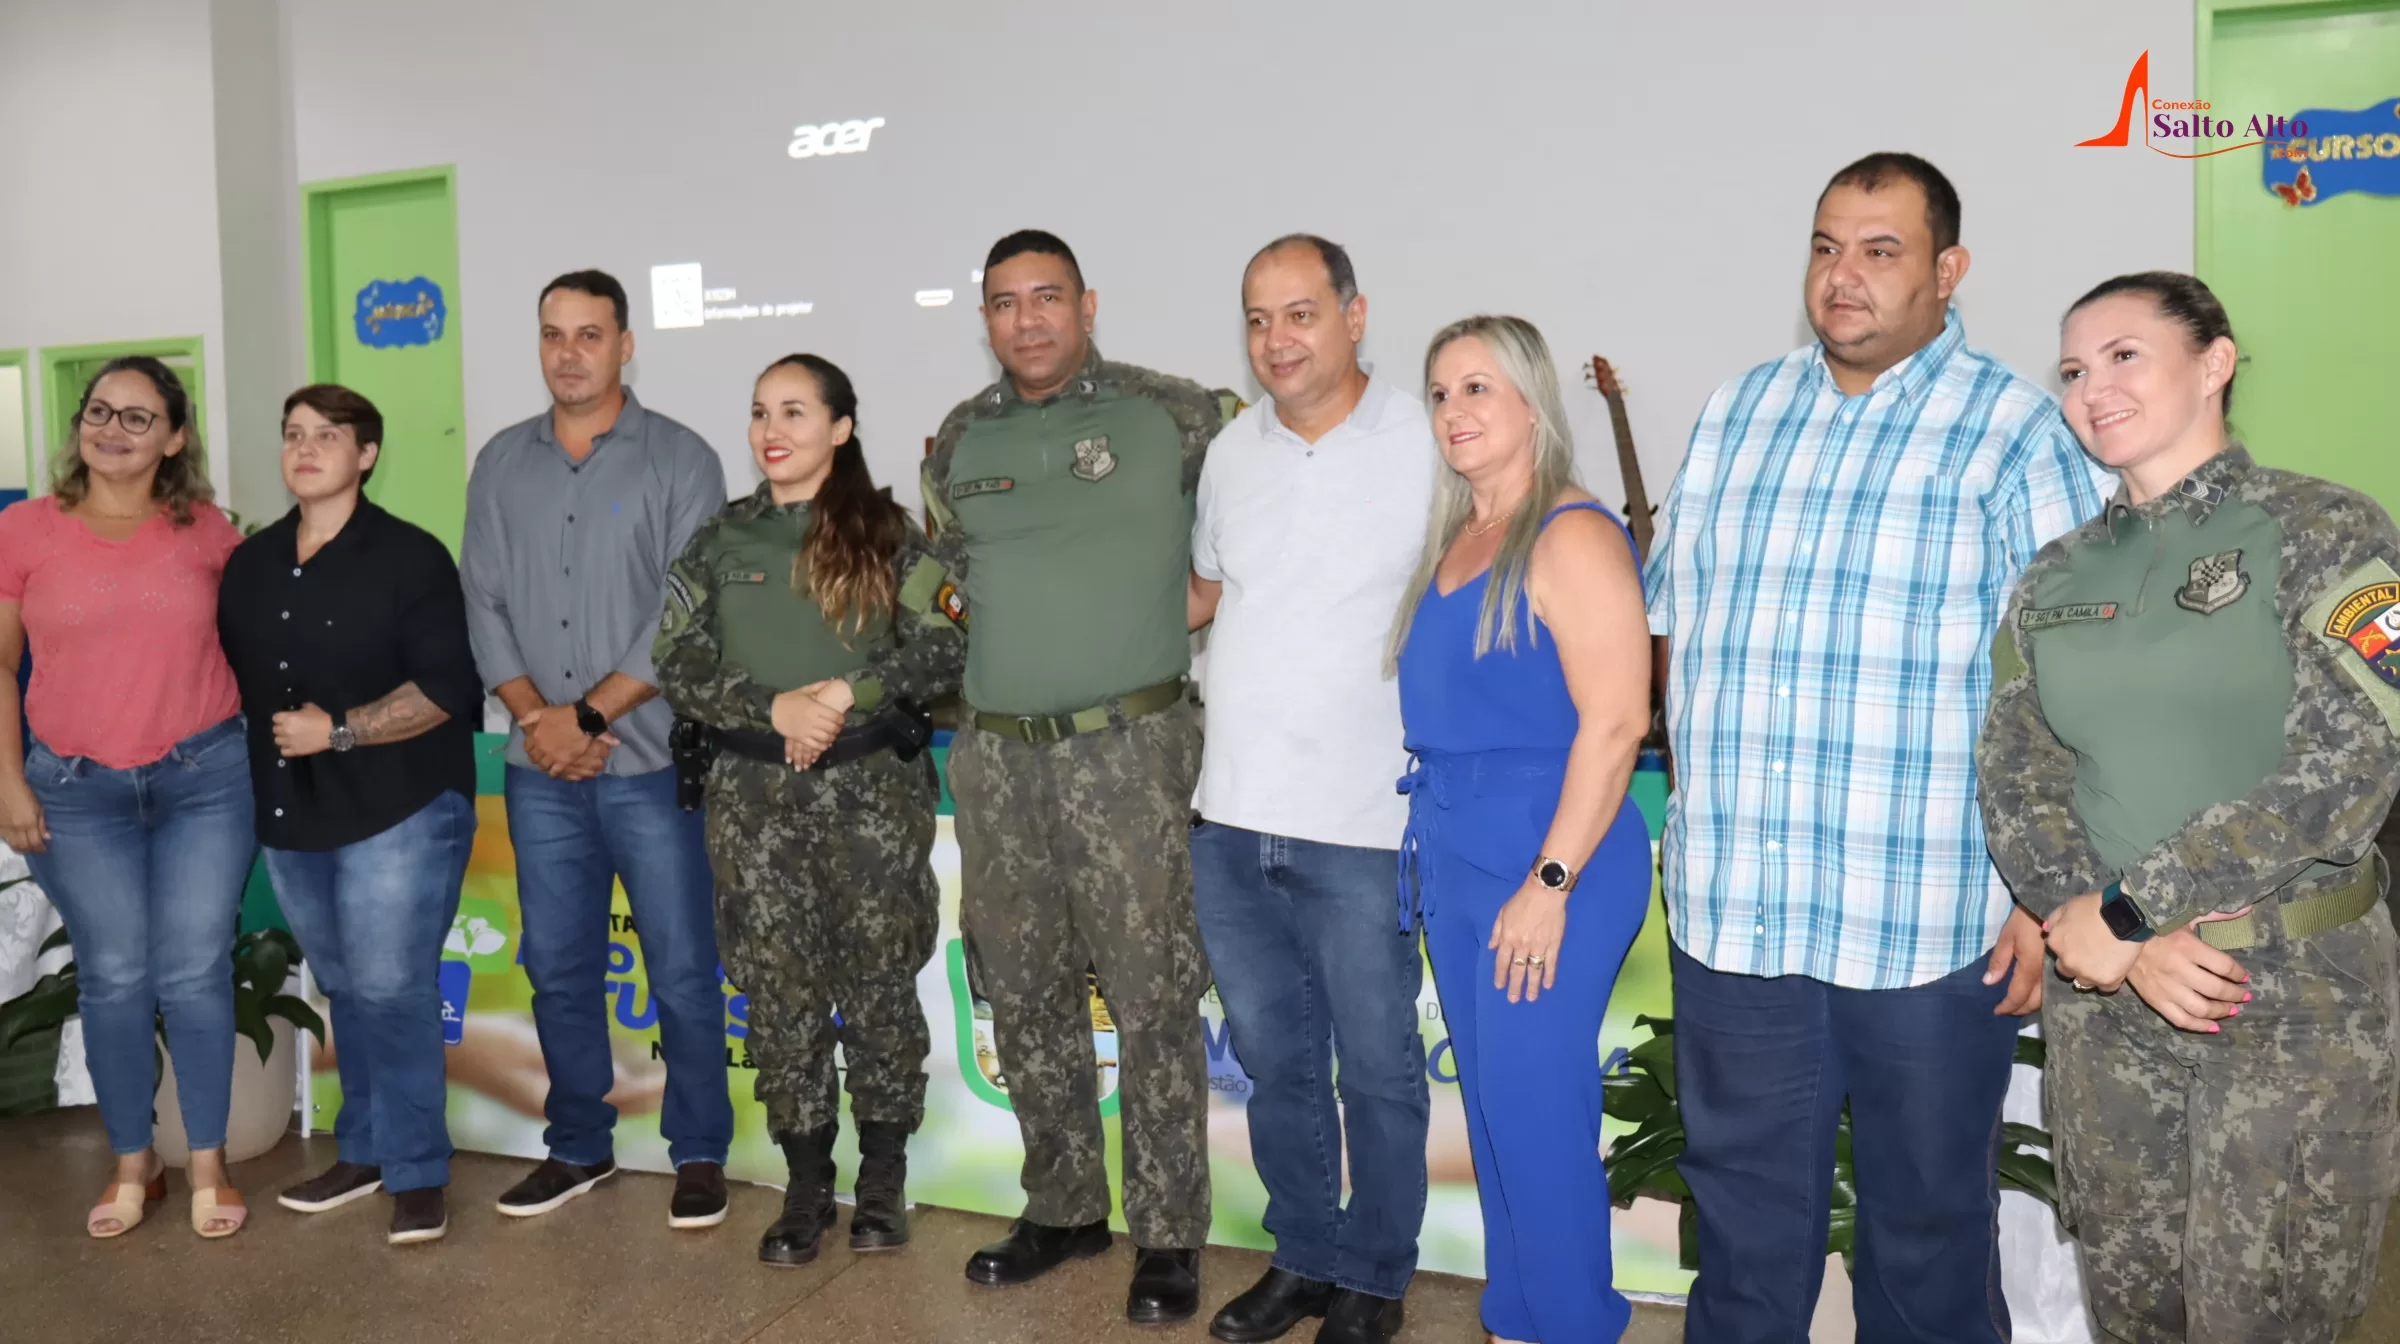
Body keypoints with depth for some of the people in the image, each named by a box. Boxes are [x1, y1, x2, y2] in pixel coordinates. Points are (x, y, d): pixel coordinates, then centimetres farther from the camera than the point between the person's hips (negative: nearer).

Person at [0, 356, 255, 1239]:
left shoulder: (205, 531, 1)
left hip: (206, 781, 0)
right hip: (76, 791, 0)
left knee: (196, 972, 4)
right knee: (113, 976, 7)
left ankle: (208, 1164, 17)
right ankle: (133, 1165, 23)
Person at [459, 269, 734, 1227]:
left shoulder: (680, 459, -3)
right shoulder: (502, 464, 11)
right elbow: (483, 602, 8)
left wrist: (588, 715, -12)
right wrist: (536, 716, -6)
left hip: (652, 763, -4)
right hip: (540, 772, 4)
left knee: (682, 968, 1)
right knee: (557, 966, 12)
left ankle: (700, 1155, 16)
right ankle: (577, 1147, 27)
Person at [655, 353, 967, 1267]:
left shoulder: (887, 534, 2)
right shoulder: (720, 542, 8)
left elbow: (944, 649, -5)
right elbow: (678, 667, 1)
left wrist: (846, 693, -18)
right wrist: (775, 709, -14)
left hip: (874, 786, -2)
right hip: (754, 793, 2)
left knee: (878, 985, 3)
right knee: (780, 994, 5)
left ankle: (883, 1183, 19)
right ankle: (806, 1190, 18)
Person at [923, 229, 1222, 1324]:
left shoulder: (1172, 414, -1)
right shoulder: (958, 440, 11)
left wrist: (1179, 603, -5)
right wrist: (1028, 631, 9)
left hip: (1131, 748, -4)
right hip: (997, 753, 5)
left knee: (1152, 1000, -1)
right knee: (1025, 997, 12)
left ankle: (1167, 1235, 13)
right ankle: (1063, 1207, 28)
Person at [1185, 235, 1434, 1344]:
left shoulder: (1429, 443, -8)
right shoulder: (1231, 451, 8)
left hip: (1362, 831, -5)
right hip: (1230, 822, 5)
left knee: (1377, 1071, 9)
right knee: (1273, 1061, 18)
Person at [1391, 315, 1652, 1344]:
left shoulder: (1572, 536, -12)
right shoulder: (1452, 539, 13)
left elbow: (1615, 721, -19)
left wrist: (1550, 882, -21)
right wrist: (1430, 844, 11)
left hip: (1549, 857, -8)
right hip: (1453, 853, 8)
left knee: (1535, 1110, -1)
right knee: (1491, 1105, 15)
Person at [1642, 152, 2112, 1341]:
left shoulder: (2015, 433, -5)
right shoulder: (1734, 416, 9)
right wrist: (1693, 818, 12)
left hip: (1930, 929, -3)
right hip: (1732, 911, 4)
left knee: (1927, 1221, 14)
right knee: (1743, 1217, 16)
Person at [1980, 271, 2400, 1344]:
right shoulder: (2055, 577, 8)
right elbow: (2013, 780, 1)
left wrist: (2120, 910, -16)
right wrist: (2135, 946, -14)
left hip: (2296, 992, -4)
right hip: (2103, 1000, 4)